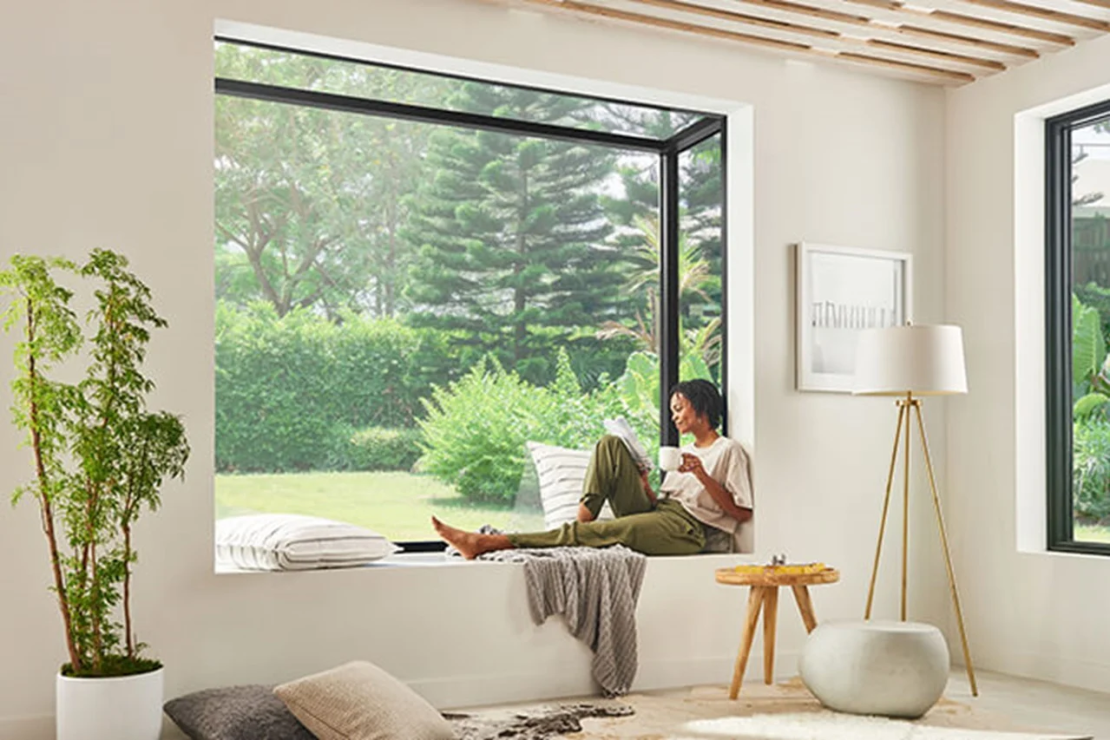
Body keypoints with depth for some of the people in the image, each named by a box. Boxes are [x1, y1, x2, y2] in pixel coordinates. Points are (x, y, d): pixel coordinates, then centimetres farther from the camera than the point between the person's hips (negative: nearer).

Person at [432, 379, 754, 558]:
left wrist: (702, 475, -13)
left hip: (685, 530, -7)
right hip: (655, 514, 8)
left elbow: (742, 512, -5)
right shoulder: (683, 451, 28)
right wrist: (643, 483, 3)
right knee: (610, 444, -7)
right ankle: (582, 520, -21)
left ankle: (487, 543, -36)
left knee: (598, 532, -30)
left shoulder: (730, 451, 5)